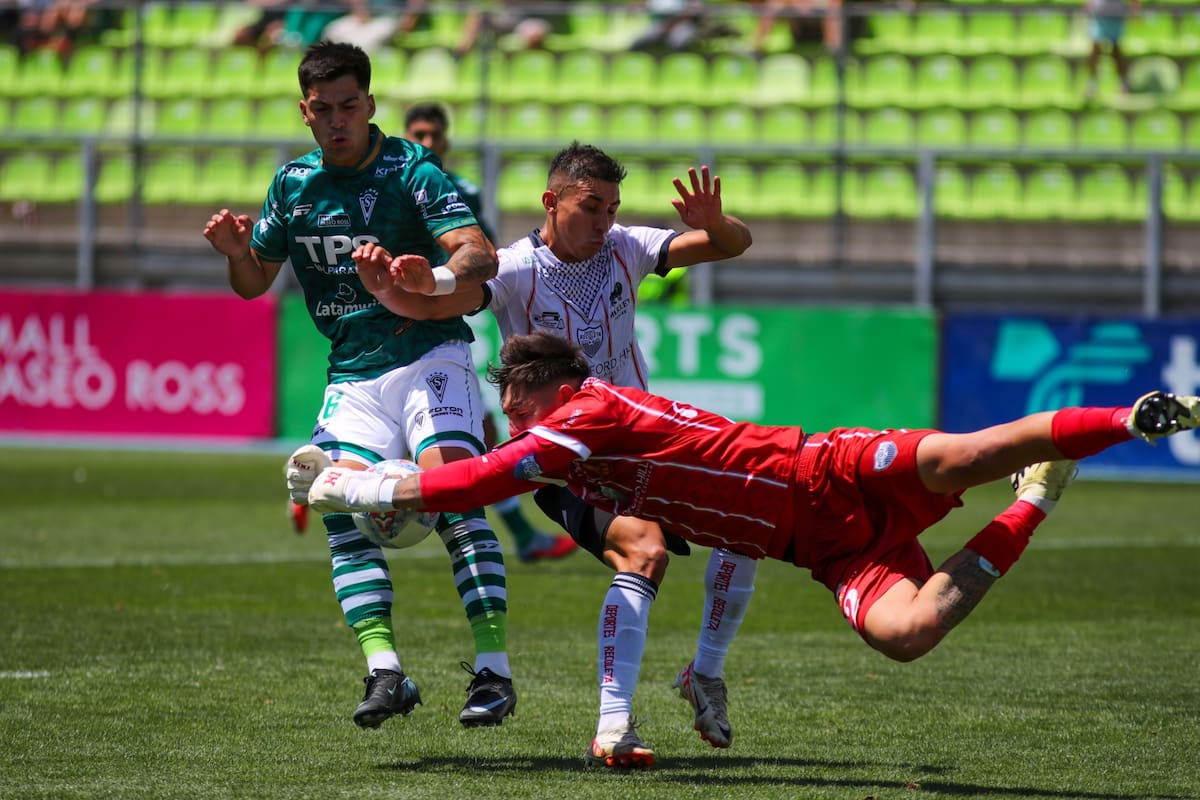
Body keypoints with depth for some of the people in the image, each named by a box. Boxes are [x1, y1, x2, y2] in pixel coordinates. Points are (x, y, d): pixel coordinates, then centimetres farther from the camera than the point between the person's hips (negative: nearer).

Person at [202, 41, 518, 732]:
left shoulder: (412, 170, -8)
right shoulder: (294, 183, 9)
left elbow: (481, 255, -20)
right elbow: (253, 282, 19)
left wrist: (435, 278, -42)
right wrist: (235, 250, -4)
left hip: (429, 355, -5)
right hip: (352, 373, 5)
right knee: (342, 512, -14)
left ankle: (494, 669, -23)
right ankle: (385, 670, -17)